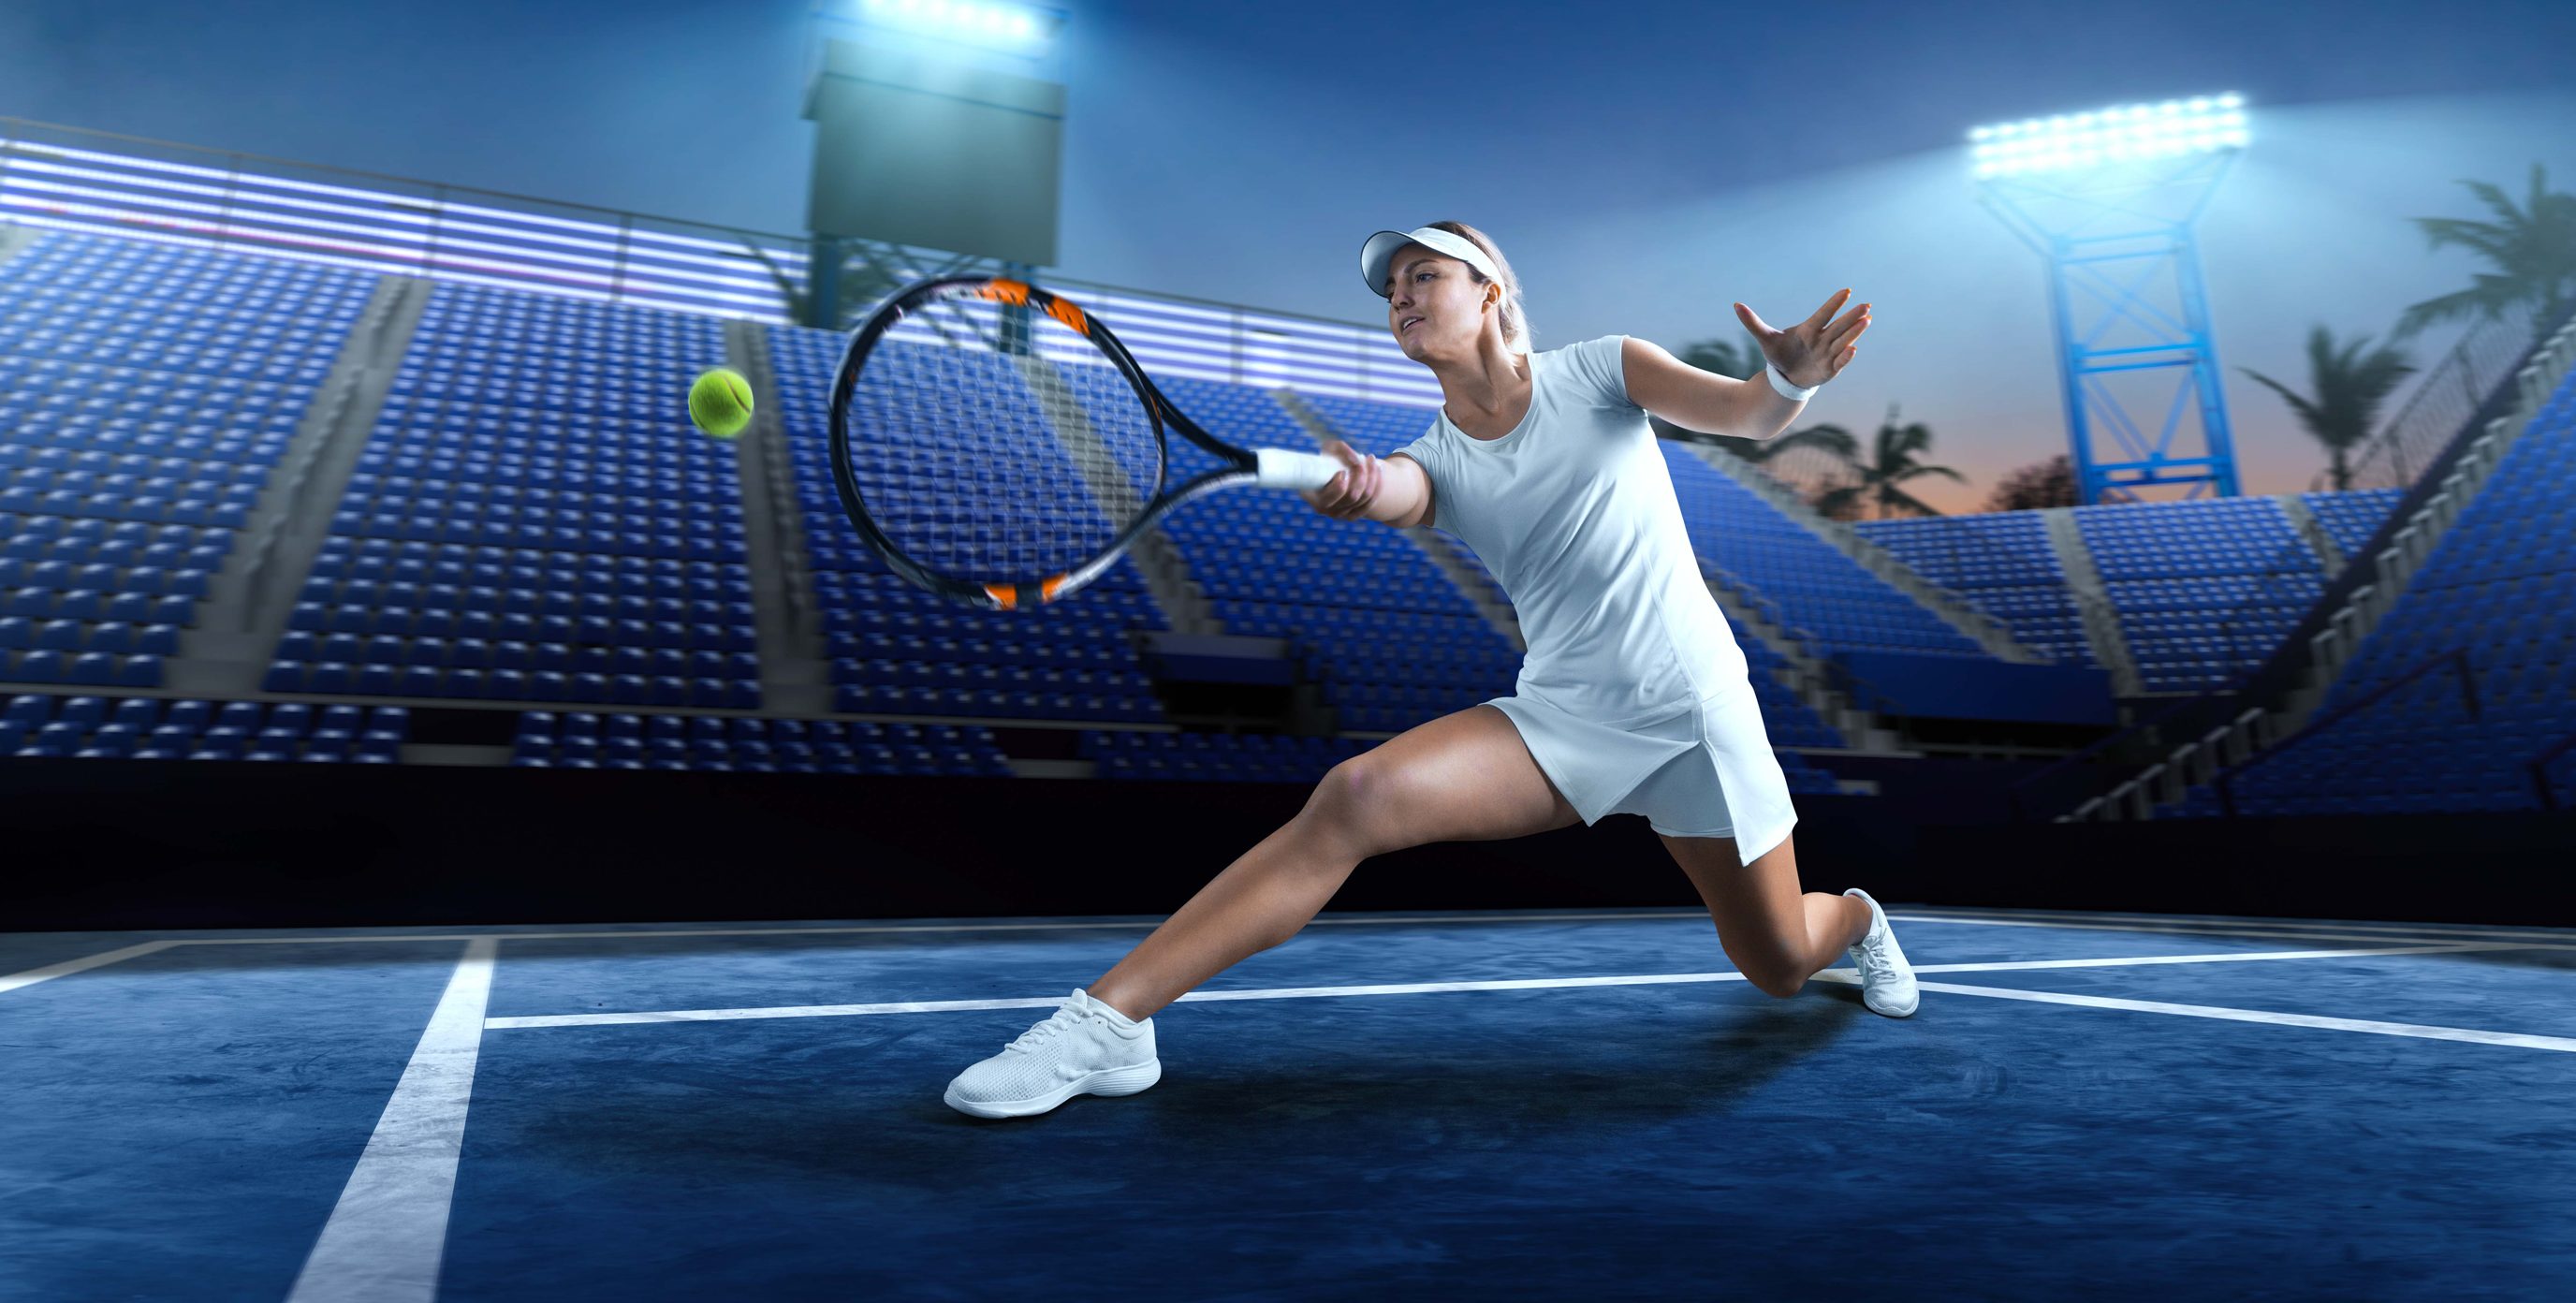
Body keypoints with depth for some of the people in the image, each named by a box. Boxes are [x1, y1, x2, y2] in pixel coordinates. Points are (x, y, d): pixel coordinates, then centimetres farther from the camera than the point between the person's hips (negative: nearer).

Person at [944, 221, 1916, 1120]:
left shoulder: (1599, 370, -1)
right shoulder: (1434, 464, 0)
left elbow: (1751, 416, -9)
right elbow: (1388, 494, -23)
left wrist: (1790, 377, -33)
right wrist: (1350, 486, -48)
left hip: (1695, 712, 0)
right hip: (1562, 718, 1)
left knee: (1779, 966, 11)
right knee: (1355, 795, -25)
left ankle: (1854, 915, 51)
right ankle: (1108, 1020, -22)